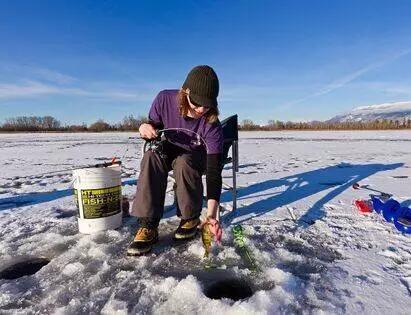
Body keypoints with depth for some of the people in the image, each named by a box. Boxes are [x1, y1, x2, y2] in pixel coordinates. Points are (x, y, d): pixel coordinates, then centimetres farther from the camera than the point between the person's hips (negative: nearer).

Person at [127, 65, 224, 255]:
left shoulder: (212, 126, -30)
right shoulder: (165, 99, -23)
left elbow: (213, 171, -32)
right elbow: (153, 126, -4)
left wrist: (212, 214, -40)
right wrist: (145, 130, -31)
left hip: (197, 156, -2)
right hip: (169, 150, 3)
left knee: (183, 163, -36)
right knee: (152, 157, -31)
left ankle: (191, 218, -13)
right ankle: (148, 225, -27)